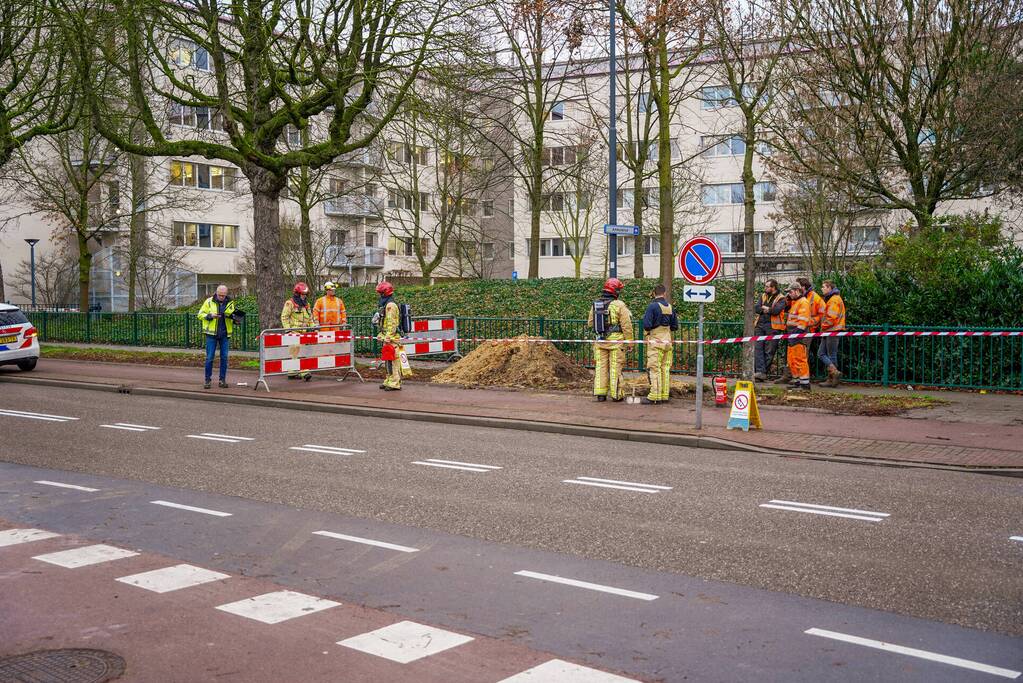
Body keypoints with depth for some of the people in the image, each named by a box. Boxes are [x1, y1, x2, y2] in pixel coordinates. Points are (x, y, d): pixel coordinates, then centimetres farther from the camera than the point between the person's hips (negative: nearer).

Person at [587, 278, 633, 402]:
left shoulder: (595, 305, 5)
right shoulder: (619, 305, -10)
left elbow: (590, 323, 12)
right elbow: (626, 325, -9)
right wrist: (629, 341, -2)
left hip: (600, 340, 4)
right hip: (615, 341, -4)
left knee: (601, 367, 9)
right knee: (615, 367, 1)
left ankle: (600, 393, 8)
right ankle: (616, 394, 4)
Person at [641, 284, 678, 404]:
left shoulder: (653, 306, -12)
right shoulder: (670, 307, 9)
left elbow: (646, 325, -18)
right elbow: (675, 326, 13)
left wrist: (647, 329, 3)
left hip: (655, 341, -6)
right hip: (668, 342, 6)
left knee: (654, 369, -5)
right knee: (665, 369, 10)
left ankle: (654, 396, -7)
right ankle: (665, 395, 13)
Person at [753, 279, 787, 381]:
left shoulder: (781, 298, 2)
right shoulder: (763, 296, 19)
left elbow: (777, 310, -15)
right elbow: (756, 308, 6)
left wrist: (765, 308, -3)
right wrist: (766, 310, -11)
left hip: (772, 327, -5)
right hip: (760, 325, 5)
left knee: (769, 351, -3)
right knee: (758, 349, -7)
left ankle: (764, 373, 1)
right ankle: (760, 371, -13)